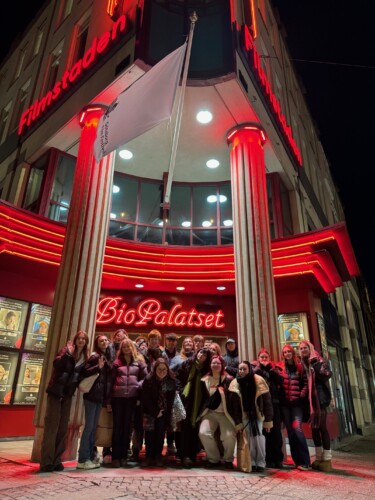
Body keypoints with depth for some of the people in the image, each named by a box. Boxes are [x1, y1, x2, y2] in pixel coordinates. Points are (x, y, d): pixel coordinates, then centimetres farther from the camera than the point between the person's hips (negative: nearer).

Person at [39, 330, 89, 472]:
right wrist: (68, 353, -33)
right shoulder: (66, 350, -6)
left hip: (68, 393, 5)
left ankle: (56, 460, 14)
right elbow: (57, 364, -23)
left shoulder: (85, 357, 7)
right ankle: (46, 462, -1)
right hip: (56, 391, -5)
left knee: (63, 427, 7)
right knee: (52, 426, -5)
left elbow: (82, 375, 12)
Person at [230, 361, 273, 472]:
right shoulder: (235, 383, -7)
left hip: (258, 414, -2)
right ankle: (252, 462, 11)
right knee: (249, 438, -1)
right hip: (244, 415, 2)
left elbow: (267, 401, -9)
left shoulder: (258, 381, -14)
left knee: (258, 436, -8)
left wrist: (268, 421, -9)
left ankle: (261, 463, 5)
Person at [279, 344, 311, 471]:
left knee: (297, 428, -15)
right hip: (285, 403, 2)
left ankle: (305, 462, -7)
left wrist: (301, 396, -8)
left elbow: (306, 383, 1)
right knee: (290, 431, 5)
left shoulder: (300, 367, 5)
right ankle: (297, 461, 15)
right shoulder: (280, 368, 7)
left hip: (296, 402, -2)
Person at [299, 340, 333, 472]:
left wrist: (315, 364, -21)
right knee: (314, 427, 9)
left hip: (319, 397, -6)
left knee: (322, 427, -5)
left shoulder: (318, 361, -3)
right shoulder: (303, 364, 14)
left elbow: (328, 374, -19)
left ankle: (327, 459, 3)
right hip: (309, 399, 6)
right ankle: (319, 458, 18)